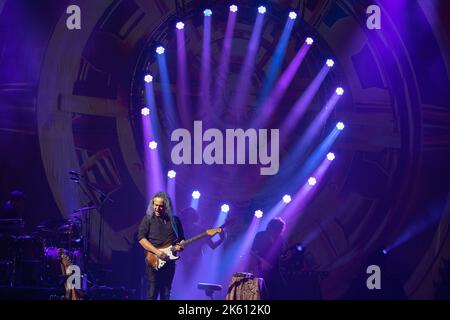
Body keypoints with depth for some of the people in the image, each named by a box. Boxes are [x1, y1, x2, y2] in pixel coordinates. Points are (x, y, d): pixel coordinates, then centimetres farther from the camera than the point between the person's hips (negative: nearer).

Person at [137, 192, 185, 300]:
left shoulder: (175, 220, 13)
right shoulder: (148, 219, 3)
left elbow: (181, 239, 20)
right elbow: (141, 238, -6)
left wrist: (180, 245, -5)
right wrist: (156, 251, -17)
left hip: (169, 261, 4)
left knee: (166, 295, 5)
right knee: (152, 294, -9)